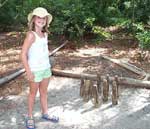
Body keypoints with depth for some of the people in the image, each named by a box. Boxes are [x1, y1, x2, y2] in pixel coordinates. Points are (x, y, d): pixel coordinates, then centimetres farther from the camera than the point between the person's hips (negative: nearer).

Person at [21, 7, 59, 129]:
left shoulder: (45, 34, 3)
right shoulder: (31, 35, -18)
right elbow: (23, 54, -20)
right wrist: (28, 71, -20)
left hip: (46, 68, 6)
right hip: (35, 70, -6)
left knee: (44, 92, 18)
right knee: (33, 93, 9)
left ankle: (45, 113, 34)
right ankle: (30, 117, 26)